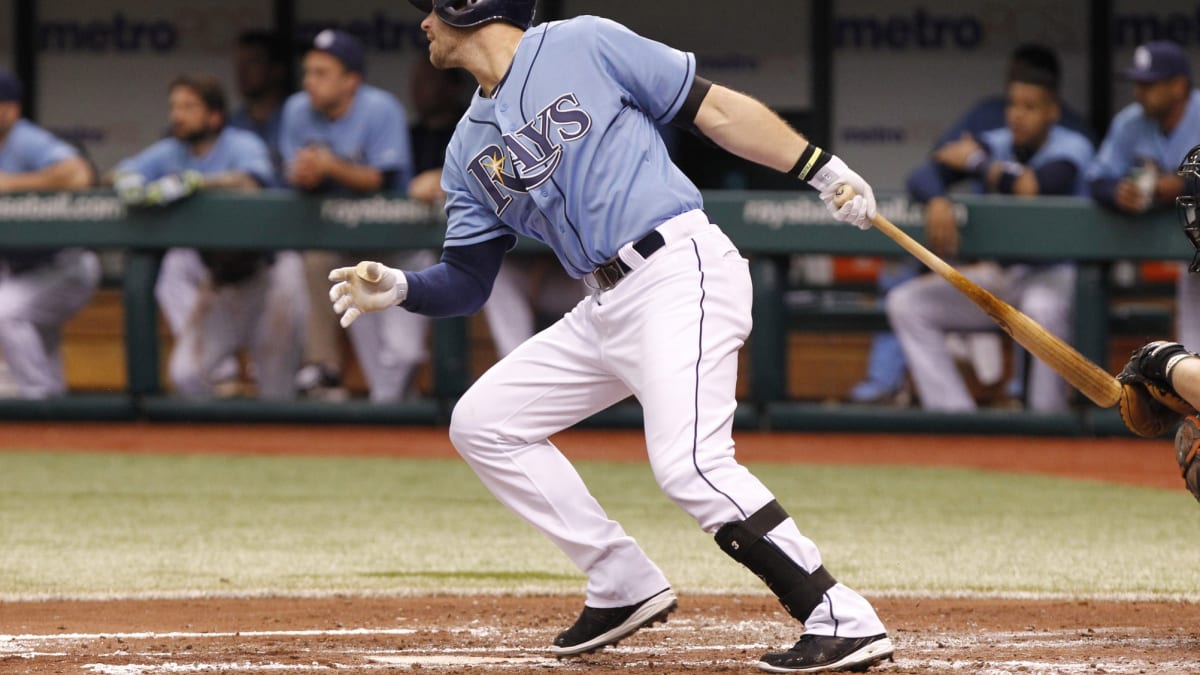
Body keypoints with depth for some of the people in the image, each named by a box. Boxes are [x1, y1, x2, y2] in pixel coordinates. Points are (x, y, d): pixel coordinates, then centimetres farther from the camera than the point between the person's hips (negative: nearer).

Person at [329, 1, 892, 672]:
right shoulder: (469, 150, 16)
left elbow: (716, 108, -2)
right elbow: (467, 283, 14)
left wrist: (827, 171, -6)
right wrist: (399, 288, -6)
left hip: (682, 270, -9)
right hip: (607, 308, 9)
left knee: (689, 465, -24)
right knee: (482, 422, 9)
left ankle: (844, 620, -21)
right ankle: (625, 587, 13)